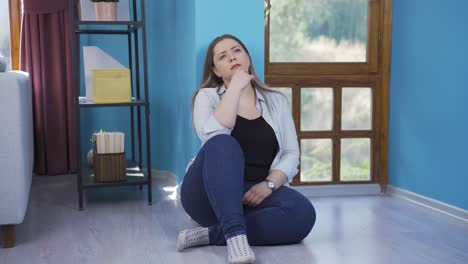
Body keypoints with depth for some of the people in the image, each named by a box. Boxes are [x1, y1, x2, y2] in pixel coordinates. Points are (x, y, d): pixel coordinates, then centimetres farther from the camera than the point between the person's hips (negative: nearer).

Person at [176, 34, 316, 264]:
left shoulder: (276, 101, 13)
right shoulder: (207, 96, 5)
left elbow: (291, 154, 6)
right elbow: (214, 137, -17)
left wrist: (269, 184, -13)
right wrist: (235, 86, -12)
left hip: (255, 193, 3)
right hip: (210, 195, -2)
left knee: (303, 212, -28)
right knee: (223, 144, -33)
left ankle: (211, 235, -26)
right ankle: (235, 235, -43)